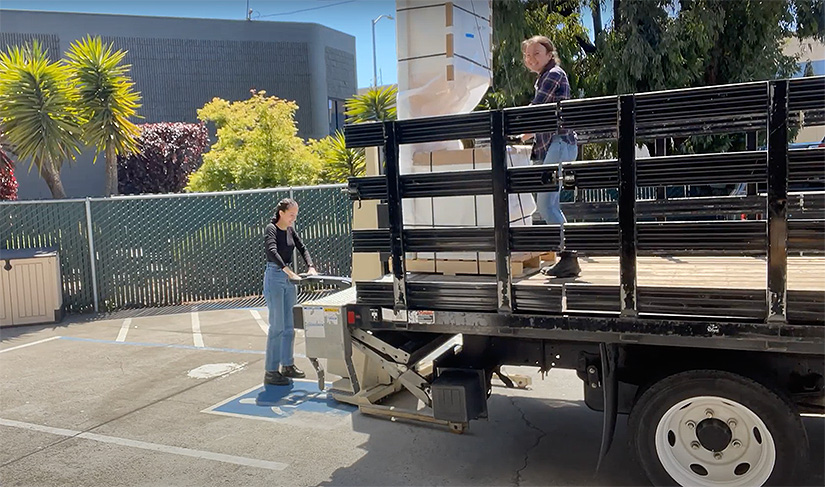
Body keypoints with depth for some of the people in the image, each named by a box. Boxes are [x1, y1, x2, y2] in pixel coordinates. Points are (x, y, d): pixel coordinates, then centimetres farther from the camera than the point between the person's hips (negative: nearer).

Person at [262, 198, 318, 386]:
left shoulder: (290, 231, 11)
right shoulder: (271, 229, -11)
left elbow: (302, 248, 14)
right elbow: (272, 251, -26)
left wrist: (311, 267, -4)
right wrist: (287, 270, -39)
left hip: (288, 279, 8)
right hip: (274, 277, -7)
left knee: (289, 326, 12)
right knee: (277, 326, -8)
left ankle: (287, 365, 23)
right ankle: (270, 372, -1)